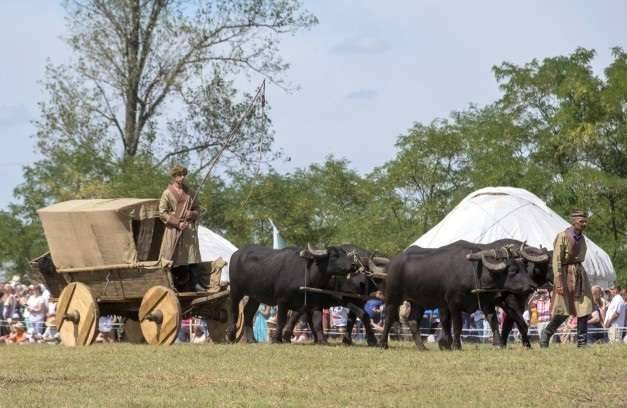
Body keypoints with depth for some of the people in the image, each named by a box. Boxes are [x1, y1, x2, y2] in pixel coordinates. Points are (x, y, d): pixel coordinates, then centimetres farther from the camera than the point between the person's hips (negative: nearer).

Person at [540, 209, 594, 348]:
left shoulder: (581, 237, 11)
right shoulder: (563, 236, -10)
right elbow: (556, 260, -14)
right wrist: (558, 281, -20)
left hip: (580, 273, 7)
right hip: (566, 273, -7)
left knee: (584, 310, 0)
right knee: (563, 312, -4)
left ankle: (582, 342, 6)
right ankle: (545, 335, 15)